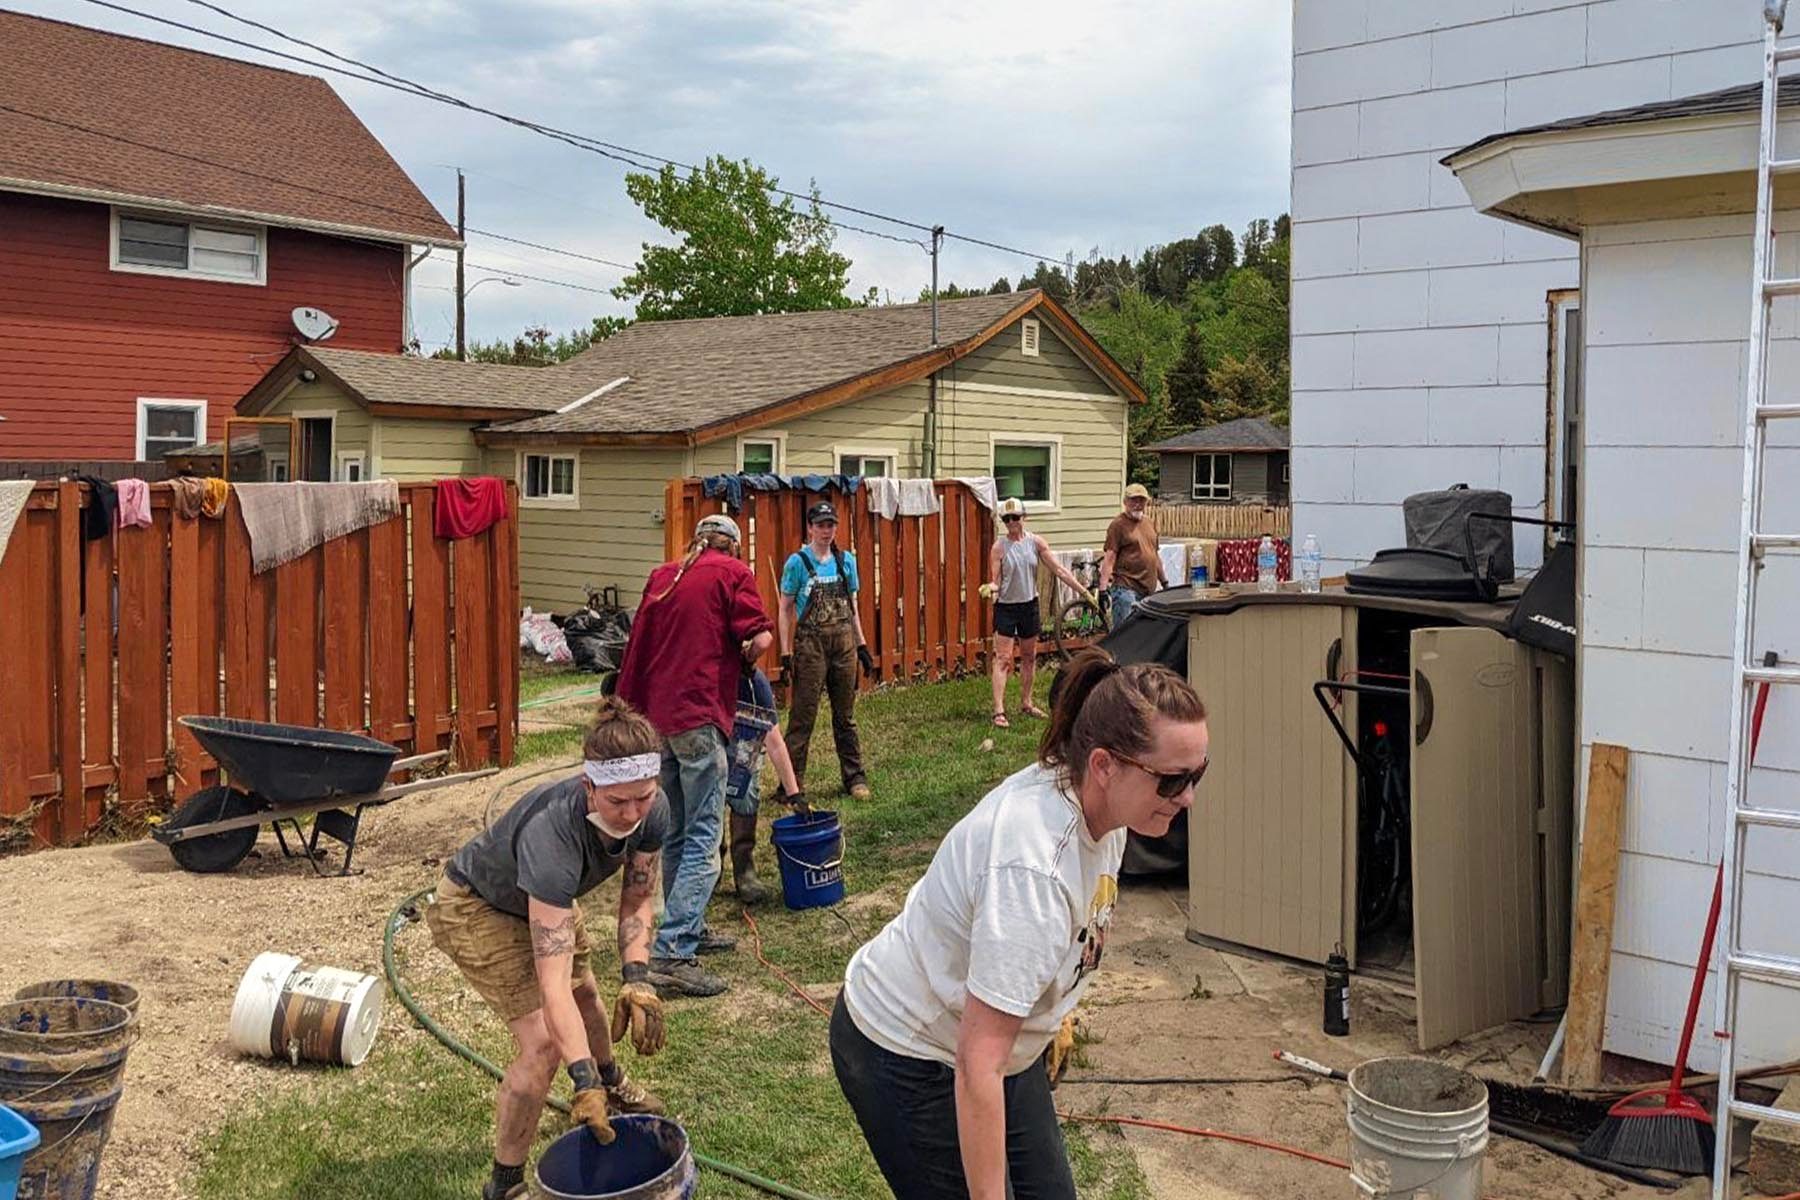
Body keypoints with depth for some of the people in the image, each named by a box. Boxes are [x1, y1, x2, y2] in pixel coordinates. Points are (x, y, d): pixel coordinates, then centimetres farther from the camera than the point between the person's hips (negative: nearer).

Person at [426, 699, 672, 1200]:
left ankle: (612, 1083, 58)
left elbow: (638, 897, -8)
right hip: (475, 908, -7)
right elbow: (551, 981, -46)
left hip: (542, 898, 7)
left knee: (586, 994, 26)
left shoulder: (652, 810, -27)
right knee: (543, 1041, -18)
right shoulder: (553, 834, -45)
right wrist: (582, 1082, -49)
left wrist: (636, 979, -22)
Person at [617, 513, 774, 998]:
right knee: (704, 839, -7)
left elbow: (639, 644, 19)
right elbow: (759, 639, -9)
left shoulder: (662, 576, 17)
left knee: (678, 833, 17)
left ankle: (690, 930, 29)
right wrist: (743, 655, 11)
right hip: (699, 717, -7)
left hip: (657, 716, 7)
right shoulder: (733, 573, -2)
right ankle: (671, 953, -13)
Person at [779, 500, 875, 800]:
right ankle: (792, 782, 4)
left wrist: (862, 645, 12)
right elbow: (785, 609, -3)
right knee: (802, 715, -2)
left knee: (845, 715, 11)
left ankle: (854, 777, 19)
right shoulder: (798, 562, -5)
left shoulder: (846, 560, 7)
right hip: (810, 642, -4)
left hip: (843, 642, 4)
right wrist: (786, 653, -8)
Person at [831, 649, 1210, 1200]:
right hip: (906, 1056, -9)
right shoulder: (1031, 869, -38)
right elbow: (977, 1067, -36)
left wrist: (1055, 1010, 23)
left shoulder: (1094, 803, -11)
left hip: (993, 1032, 9)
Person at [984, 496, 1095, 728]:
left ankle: (1026, 703, 28)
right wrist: (991, 588, -32)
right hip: (1006, 607, -4)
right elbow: (996, 580, -8)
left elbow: (1059, 570, 1)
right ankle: (999, 711, -10)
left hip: (1029, 605, 4)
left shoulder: (1035, 542, 0)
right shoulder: (999, 547, -8)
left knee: (1029, 657, 14)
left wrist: (1083, 590, -3)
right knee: (1002, 659, -7)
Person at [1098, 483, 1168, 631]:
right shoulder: (1118, 524, -6)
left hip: (1149, 588, 7)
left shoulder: (1150, 523, 16)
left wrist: (1164, 581, 24)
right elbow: (1109, 557, -12)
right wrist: (1103, 588, -19)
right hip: (1126, 589, -7)